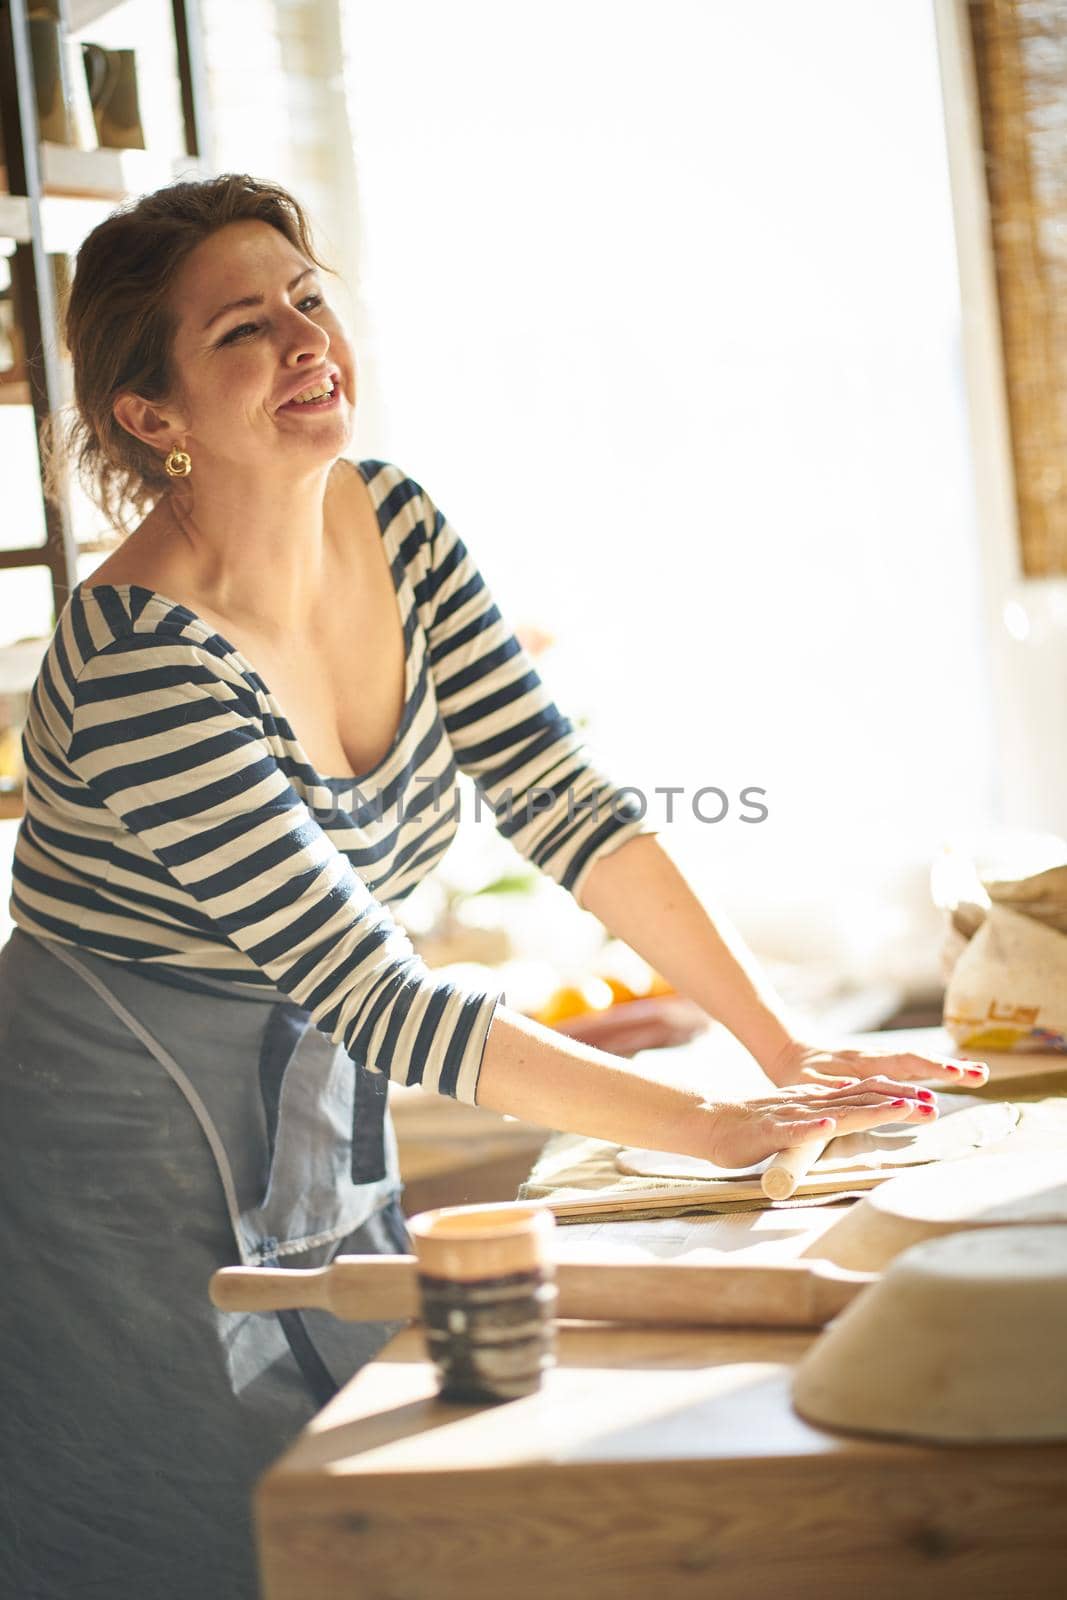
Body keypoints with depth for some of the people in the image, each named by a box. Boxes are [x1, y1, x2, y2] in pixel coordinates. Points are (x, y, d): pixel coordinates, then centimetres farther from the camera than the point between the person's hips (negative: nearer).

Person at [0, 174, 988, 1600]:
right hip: (132, 1152, -7)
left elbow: (563, 801, -2)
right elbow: (375, 995, -28)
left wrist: (788, 1049, -9)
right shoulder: (139, 664, -27)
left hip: (323, 1112, 7)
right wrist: (717, 1128, -28)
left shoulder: (395, 527, -4)